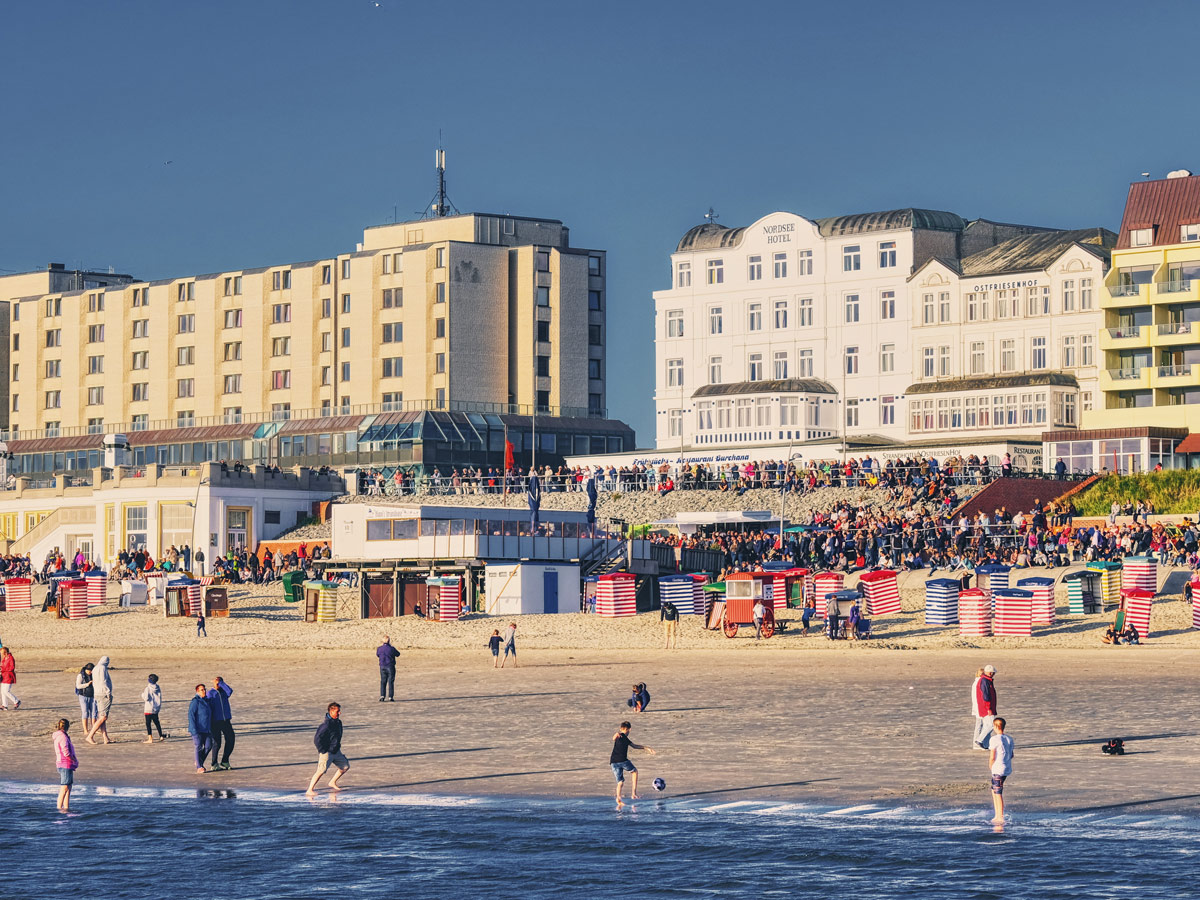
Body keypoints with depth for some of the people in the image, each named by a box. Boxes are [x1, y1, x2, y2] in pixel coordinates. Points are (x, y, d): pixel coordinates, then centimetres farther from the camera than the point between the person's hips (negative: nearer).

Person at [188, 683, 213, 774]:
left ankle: (200, 762, 24)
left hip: (207, 729, 8)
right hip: (197, 729, -8)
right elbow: (191, 715, -16)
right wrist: (193, 729, -23)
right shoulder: (195, 701, -11)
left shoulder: (206, 701, 14)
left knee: (208, 746, 5)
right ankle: (199, 767, -4)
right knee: (198, 747, -7)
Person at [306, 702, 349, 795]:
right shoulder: (326, 725, -22)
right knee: (321, 770, -16)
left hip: (336, 751, 9)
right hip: (326, 752, -9)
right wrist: (322, 751, -18)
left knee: (345, 766, 14)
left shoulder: (338, 722, 7)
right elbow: (317, 738, -23)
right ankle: (310, 790, -12)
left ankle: (332, 783, 29)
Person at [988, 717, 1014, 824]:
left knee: (998, 793, 0)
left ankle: (1000, 818, 2)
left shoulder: (994, 739, -14)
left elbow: (992, 757, -14)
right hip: (1007, 768, 8)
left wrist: (990, 766, 2)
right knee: (994, 790, 19)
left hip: (998, 769, -8)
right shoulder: (1009, 739, 8)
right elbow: (1011, 755, 13)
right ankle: (997, 816, 21)